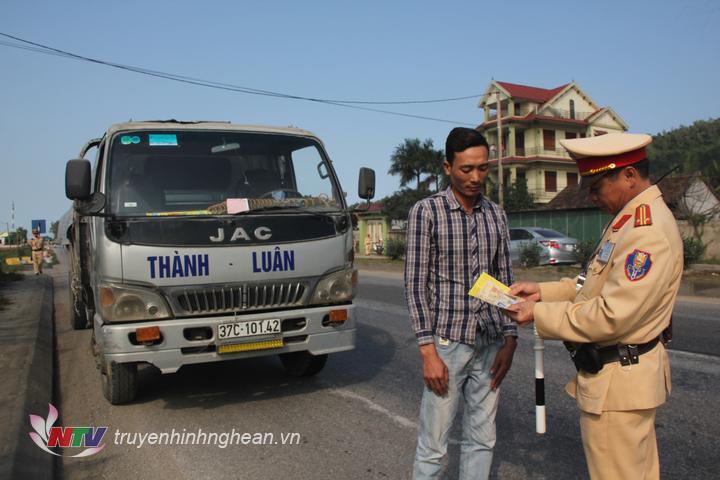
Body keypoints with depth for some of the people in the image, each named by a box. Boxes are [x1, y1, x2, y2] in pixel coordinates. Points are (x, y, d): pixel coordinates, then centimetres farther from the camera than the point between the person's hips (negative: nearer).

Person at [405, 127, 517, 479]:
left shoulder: (496, 215, 9)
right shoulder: (426, 212, -6)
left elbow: (505, 279, 12)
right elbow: (415, 285, -8)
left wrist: (509, 340, 4)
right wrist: (428, 352, -13)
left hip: (490, 344, 5)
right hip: (447, 342, -4)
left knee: (482, 441, 13)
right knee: (433, 445, 3)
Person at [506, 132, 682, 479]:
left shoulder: (648, 230, -24)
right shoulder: (631, 219, 9)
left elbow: (612, 315, -27)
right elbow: (598, 283, 15)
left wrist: (539, 315, -19)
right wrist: (543, 291, 4)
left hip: (617, 384, -10)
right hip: (626, 374, 10)